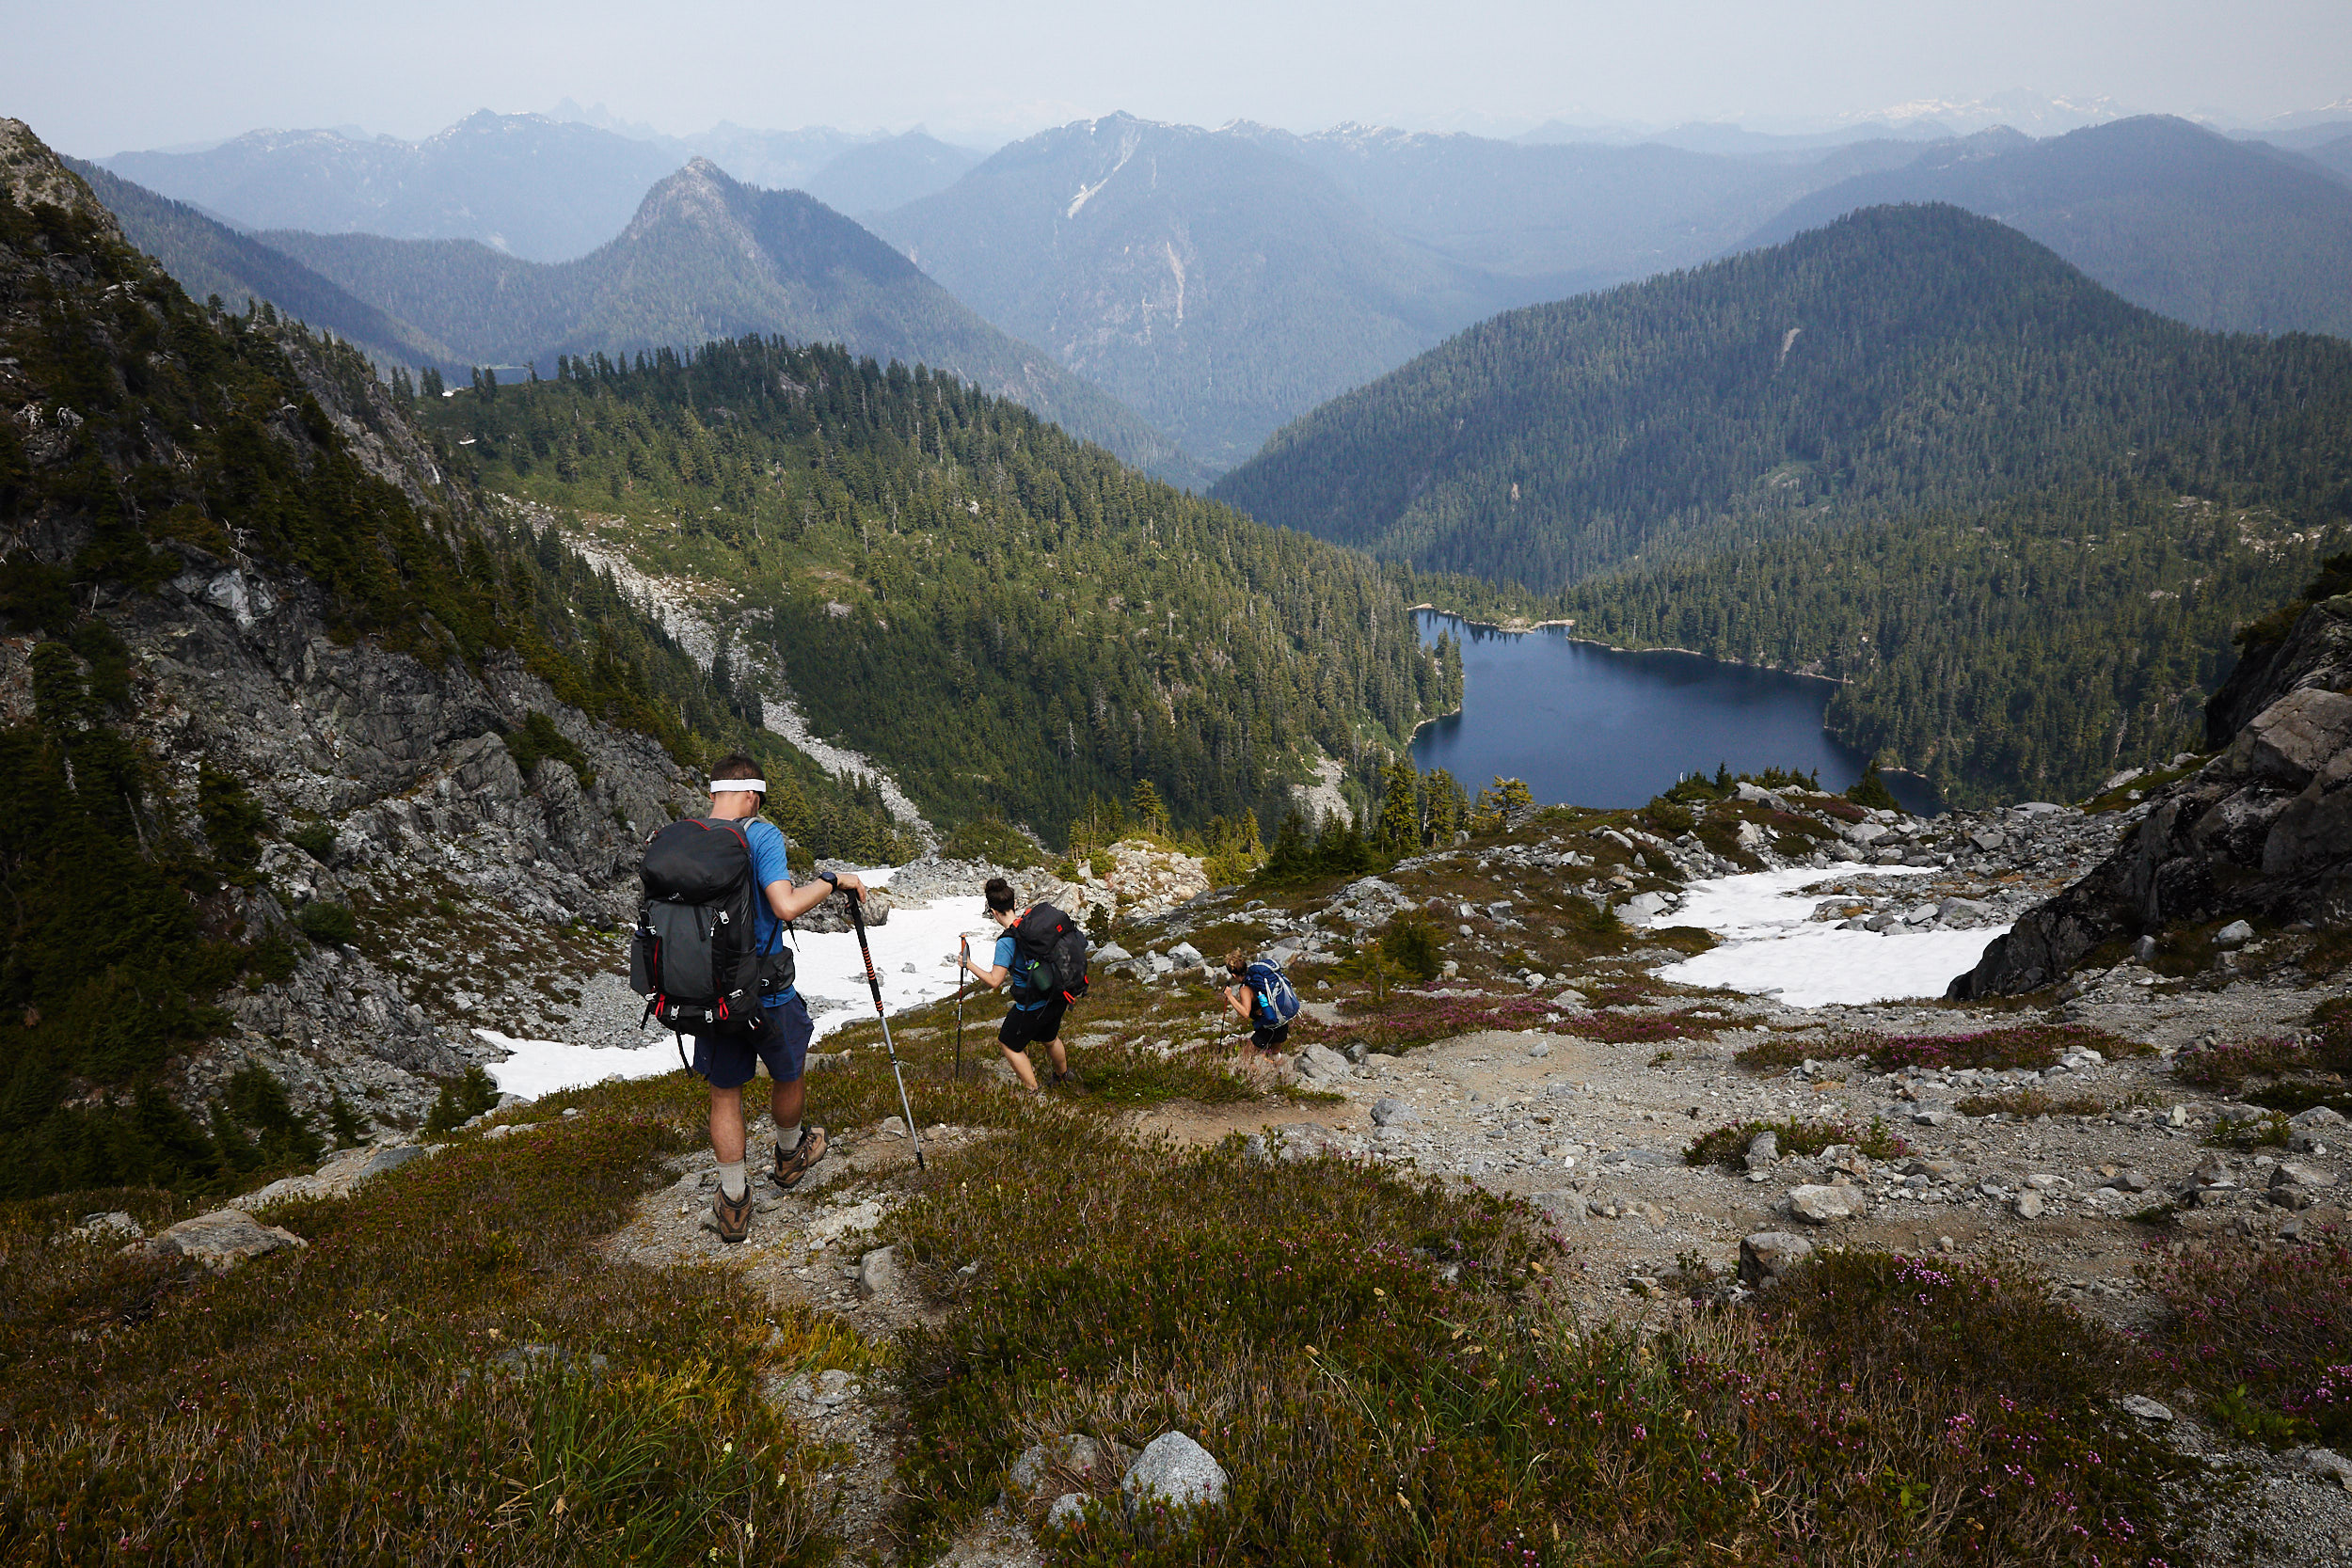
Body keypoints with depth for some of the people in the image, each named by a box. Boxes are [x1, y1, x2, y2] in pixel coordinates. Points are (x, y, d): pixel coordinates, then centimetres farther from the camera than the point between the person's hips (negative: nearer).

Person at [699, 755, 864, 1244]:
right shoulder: (761, 835, -16)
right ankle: (789, 1156, 45)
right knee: (789, 1074, 23)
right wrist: (832, 880, -12)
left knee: (724, 1093, 16)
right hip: (766, 992, -4)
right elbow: (786, 906, -27)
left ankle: (733, 1203, 21)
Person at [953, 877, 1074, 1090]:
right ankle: (1063, 1077, 56)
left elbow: (994, 981, -22)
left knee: (1008, 1043, 19)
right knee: (1049, 1039, 33)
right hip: (1057, 998, 7)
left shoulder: (1007, 941, -23)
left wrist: (968, 965, -9)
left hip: (1033, 1007, -7)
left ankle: (1033, 1091, 24)